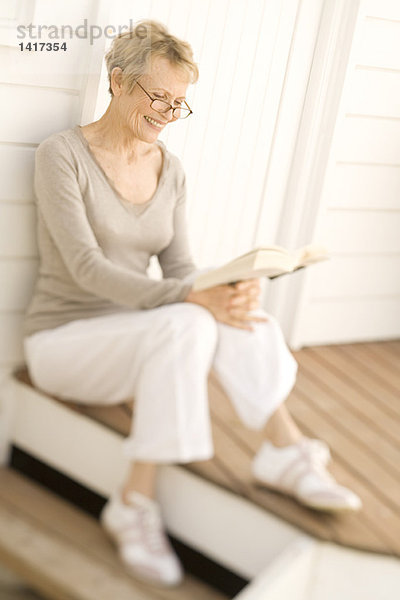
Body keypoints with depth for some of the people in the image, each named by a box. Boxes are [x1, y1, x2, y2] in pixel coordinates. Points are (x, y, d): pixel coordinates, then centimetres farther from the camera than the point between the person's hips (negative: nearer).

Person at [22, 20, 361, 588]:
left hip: (132, 338, 6)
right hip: (62, 337, -6)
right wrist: (192, 299, -34)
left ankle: (285, 450, -22)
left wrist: (224, 291, -20)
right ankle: (136, 503, -27)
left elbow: (180, 268, 5)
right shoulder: (62, 154, -12)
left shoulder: (169, 169, 8)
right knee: (187, 326, -34)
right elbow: (87, 268, -22)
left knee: (238, 307, -22)